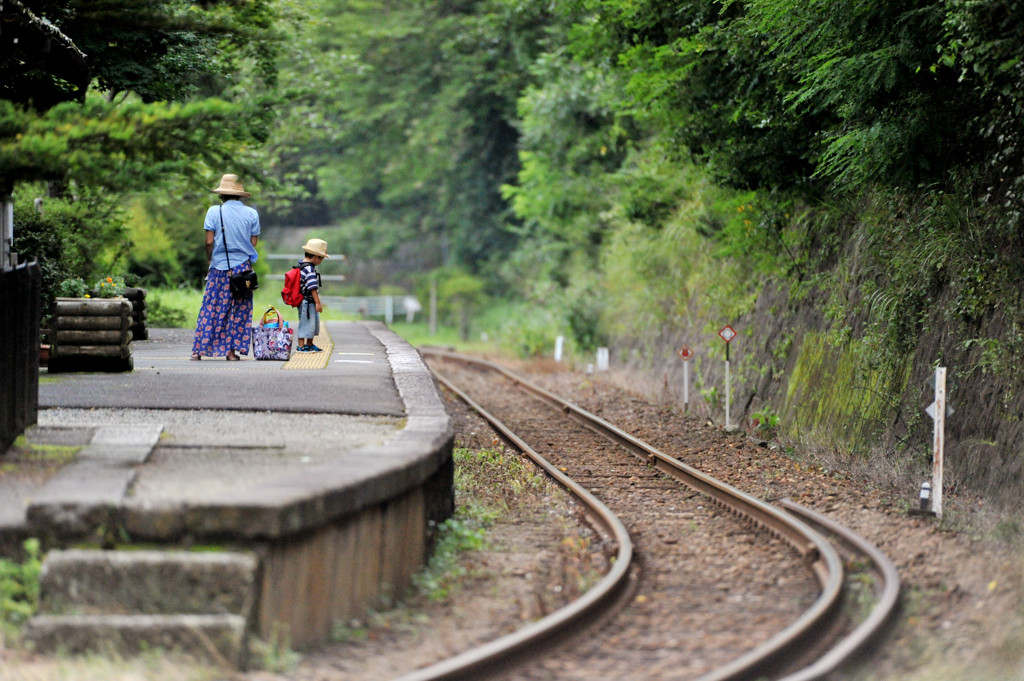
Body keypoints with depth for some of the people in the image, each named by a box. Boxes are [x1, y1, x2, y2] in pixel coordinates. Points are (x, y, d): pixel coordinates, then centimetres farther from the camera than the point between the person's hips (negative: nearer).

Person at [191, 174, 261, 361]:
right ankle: (232, 350, 3)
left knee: (211, 309, 3)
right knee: (239, 310, 6)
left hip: (219, 268, -1)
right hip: (242, 267, 1)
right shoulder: (252, 214, 3)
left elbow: (209, 242, -6)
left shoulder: (214, 212, -3)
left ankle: (199, 350, 2)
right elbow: (253, 244, 2)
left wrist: (211, 261, 10)